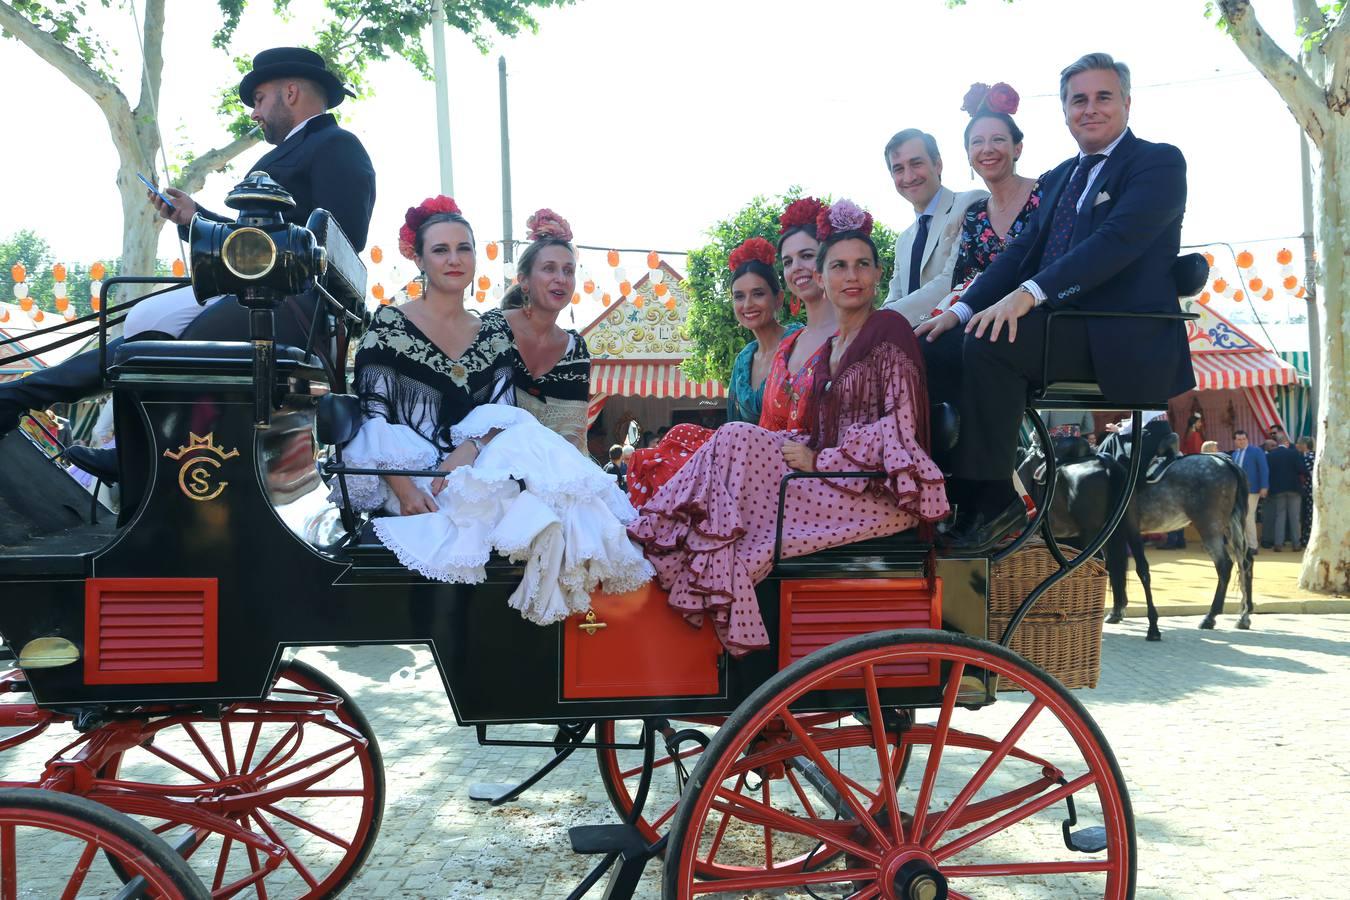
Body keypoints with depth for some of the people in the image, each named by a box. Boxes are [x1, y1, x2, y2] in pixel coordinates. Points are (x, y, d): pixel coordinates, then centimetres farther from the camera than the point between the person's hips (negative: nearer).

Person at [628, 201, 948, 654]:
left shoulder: (889, 330, -5)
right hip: (838, 485, 7)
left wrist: (821, 460, -14)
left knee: (737, 442, -19)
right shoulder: (832, 345, 19)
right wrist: (808, 452, -2)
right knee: (737, 439, -12)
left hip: (881, 494, -7)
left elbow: (901, 428, -14)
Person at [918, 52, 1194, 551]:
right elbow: (1023, 250, 15)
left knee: (989, 343, -28)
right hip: (1061, 330, 8)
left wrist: (1030, 293, -29)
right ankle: (943, 491, -9)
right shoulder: (1059, 178, 23)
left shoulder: (1159, 163, -2)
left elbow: (1117, 240, -18)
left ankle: (992, 501, -20)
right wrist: (961, 310, -2)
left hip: (1122, 342, -7)